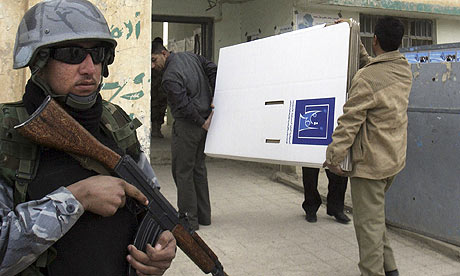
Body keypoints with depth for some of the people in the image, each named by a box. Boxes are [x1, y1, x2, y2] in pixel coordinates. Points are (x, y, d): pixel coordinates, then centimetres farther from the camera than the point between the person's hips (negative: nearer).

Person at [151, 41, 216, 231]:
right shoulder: (190, 56, 6)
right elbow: (213, 70, 13)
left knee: (183, 172, 1)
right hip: (204, 119, 9)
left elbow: (185, 106, -24)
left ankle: (188, 218, 7)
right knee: (199, 168, 16)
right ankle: (203, 215, 25)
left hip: (187, 125, -9)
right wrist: (214, 98, 7)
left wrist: (202, 123, -11)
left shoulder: (169, 77, -20)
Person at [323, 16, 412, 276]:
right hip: (395, 158, 9)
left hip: (371, 161, -9)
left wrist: (333, 156, -13)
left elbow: (350, 121, -19)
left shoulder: (366, 78, -21)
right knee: (375, 214, 23)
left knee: (368, 222, 1)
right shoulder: (405, 69, 3)